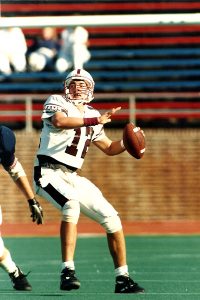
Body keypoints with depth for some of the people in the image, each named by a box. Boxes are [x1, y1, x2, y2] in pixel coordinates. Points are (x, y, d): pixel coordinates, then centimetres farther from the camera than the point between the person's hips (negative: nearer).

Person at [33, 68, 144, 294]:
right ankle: (68, 271, -33)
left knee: (112, 218, -1)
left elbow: (110, 148, 24)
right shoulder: (56, 102, -2)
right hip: (48, 172, -7)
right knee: (71, 203, -35)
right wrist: (96, 120, -27)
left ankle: (122, 279, 9)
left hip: (71, 177, 7)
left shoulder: (91, 116, 15)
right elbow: (59, 121, -26)